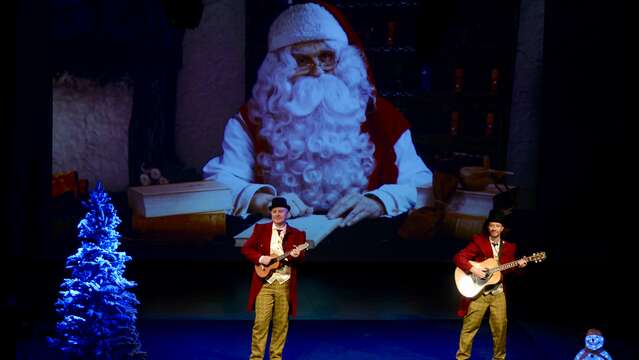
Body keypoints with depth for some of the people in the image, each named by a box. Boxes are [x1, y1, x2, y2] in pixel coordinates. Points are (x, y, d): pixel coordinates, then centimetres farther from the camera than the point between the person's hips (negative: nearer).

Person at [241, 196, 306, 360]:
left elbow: (302, 258, 1)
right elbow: (246, 249, 5)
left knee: (281, 323, 3)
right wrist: (261, 258, -11)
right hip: (264, 282, -1)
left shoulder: (297, 234, 7)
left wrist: (296, 256, -22)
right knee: (261, 321, -6)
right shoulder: (260, 229, 7)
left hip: (285, 284, 1)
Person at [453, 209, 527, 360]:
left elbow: (508, 269, 13)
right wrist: (472, 269, -21)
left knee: (500, 328, 5)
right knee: (470, 327, -2)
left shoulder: (508, 247, 9)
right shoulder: (478, 241, -4)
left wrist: (518, 265, -7)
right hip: (478, 292, -3)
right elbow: (458, 257, -10)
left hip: (498, 294, 4)